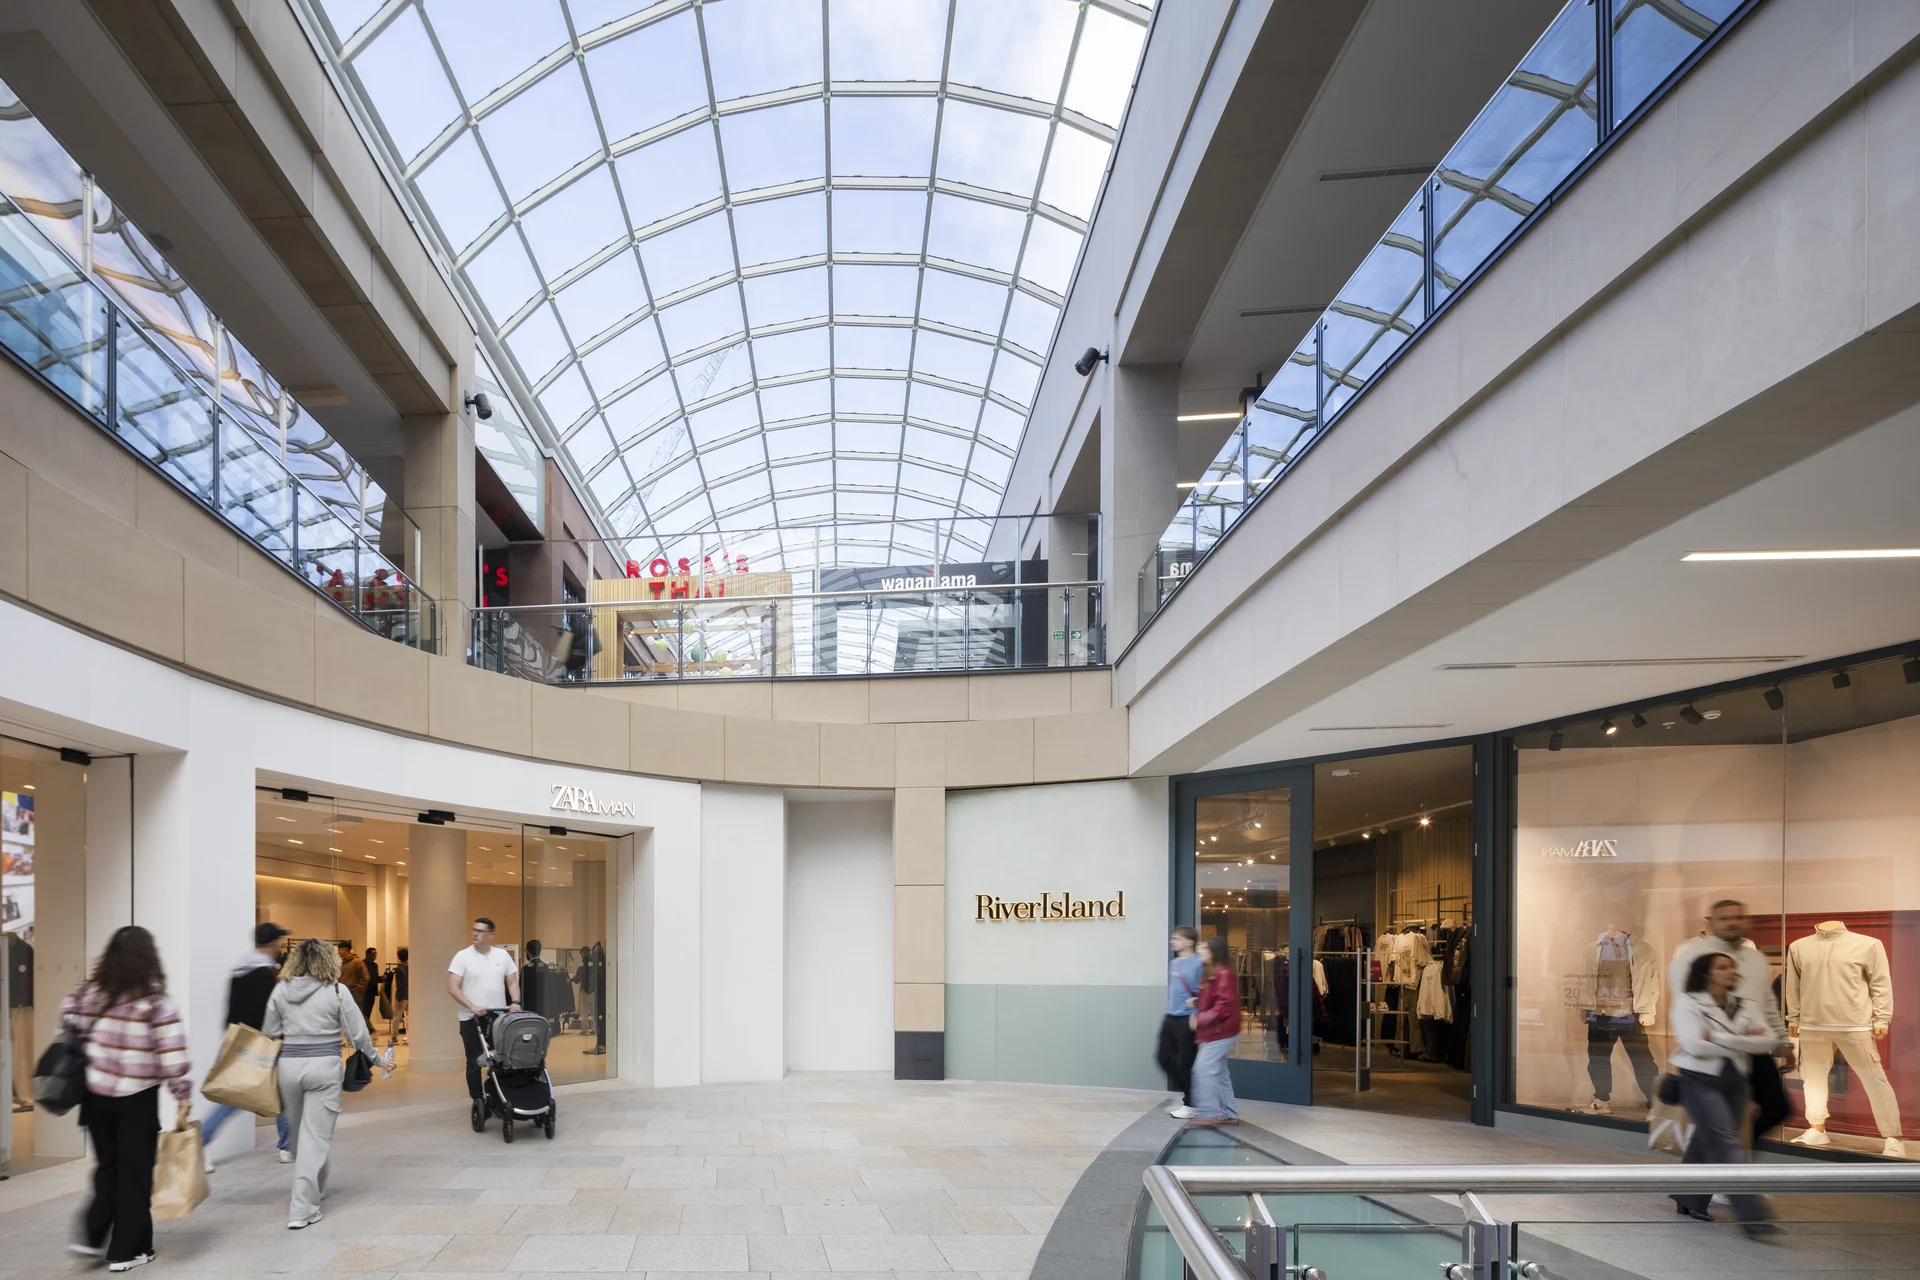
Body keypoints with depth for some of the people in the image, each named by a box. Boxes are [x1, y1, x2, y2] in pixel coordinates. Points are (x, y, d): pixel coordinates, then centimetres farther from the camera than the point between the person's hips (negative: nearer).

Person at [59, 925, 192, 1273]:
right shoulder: (155, 1003, -14)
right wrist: (182, 1094, -6)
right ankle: (126, 1251, 12)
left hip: (96, 1095, 4)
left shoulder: (89, 993, -2)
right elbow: (172, 1055, -15)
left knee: (107, 1166, 21)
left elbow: (68, 1026, 9)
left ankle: (92, 1237, 14)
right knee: (134, 1172, 7)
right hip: (137, 1100, -4)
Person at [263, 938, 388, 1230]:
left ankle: (312, 1192, 36)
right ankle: (302, 1208, -5)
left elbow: (270, 1034, 8)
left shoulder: (281, 991, 5)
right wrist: (378, 1059, 12)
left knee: (300, 1133, 19)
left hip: (289, 1064, 4)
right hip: (324, 1066, -4)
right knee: (316, 1136, -1)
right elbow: (358, 1034, -3)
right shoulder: (337, 991, -5)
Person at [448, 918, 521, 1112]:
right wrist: (472, 1007, -20)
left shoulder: (503, 956, 6)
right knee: (474, 1062, 4)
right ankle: (477, 1101, 14)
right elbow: (452, 988, -10)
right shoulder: (462, 956, -5)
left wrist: (515, 1002, -10)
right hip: (471, 1019, -2)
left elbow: (512, 982, 9)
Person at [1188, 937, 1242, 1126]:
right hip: (1215, 1031, 10)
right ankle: (1228, 1113, 18)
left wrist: (1201, 1019, -21)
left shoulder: (1224, 974, -17)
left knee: (1204, 1069, -10)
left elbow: (1225, 1006, -23)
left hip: (1221, 1032, -10)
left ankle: (1208, 1112, -4)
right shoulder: (1209, 973, 15)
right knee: (1218, 1072, 13)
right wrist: (1197, 1002, 3)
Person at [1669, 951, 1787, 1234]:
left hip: (1734, 1083, 6)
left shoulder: (1745, 1008, 9)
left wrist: (1717, 1038, -15)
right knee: (1727, 1145, -13)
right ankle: (1751, 1215, -17)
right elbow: (1695, 1046, -19)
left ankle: (1690, 1200, 28)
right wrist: (1742, 1044, -11)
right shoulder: (1688, 1003, -7)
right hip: (1700, 1082, -6)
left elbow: (1768, 1042, -5)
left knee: (1708, 1143, 12)